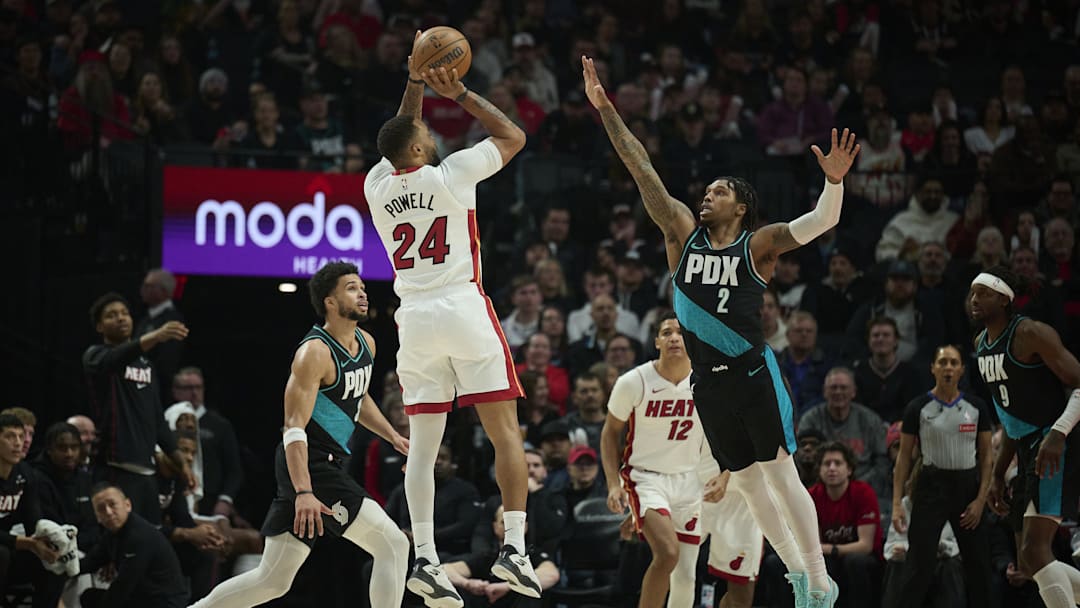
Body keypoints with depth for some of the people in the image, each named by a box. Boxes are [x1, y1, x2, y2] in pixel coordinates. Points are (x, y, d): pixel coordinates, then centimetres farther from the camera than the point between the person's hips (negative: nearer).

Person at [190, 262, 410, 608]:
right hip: (309, 467, -10)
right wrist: (304, 492, -31)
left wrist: (392, 436, 21)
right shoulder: (315, 352, -16)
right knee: (392, 545, -12)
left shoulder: (366, 344, 12)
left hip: (328, 465, 10)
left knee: (273, 580, 11)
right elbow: (294, 427, -22)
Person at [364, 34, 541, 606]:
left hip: (414, 318, 4)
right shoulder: (449, 174, -5)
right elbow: (513, 136, 7)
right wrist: (457, 92, 8)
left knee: (423, 444, 3)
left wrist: (416, 84, 25)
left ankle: (425, 559, -7)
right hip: (464, 309, -4)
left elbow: (400, 138, 30)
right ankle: (514, 547, -9)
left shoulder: (377, 186, 8)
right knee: (505, 430, 0)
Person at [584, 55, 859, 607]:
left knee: (780, 474, -7)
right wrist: (605, 110, -1)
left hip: (753, 375, -4)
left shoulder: (757, 246, -2)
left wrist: (834, 182, -30)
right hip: (708, 384, 4)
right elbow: (642, 170, 3)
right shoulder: (684, 233, 7)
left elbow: (821, 221, -11)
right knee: (745, 482, 8)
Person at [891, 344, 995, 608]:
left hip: (968, 487, 3)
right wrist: (897, 503, -7)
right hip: (932, 487, -3)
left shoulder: (976, 407, 4)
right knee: (921, 564, -9)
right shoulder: (918, 408, -2)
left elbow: (987, 456, 6)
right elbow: (904, 457, 0)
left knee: (978, 564, 4)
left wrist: (981, 499, -5)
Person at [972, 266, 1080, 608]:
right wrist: (998, 474, 21)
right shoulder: (982, 344, 15)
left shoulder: (1030, 334, -12)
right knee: (1030, 564, 9)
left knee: (1034, 551, -20)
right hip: (1027, 452, 10)